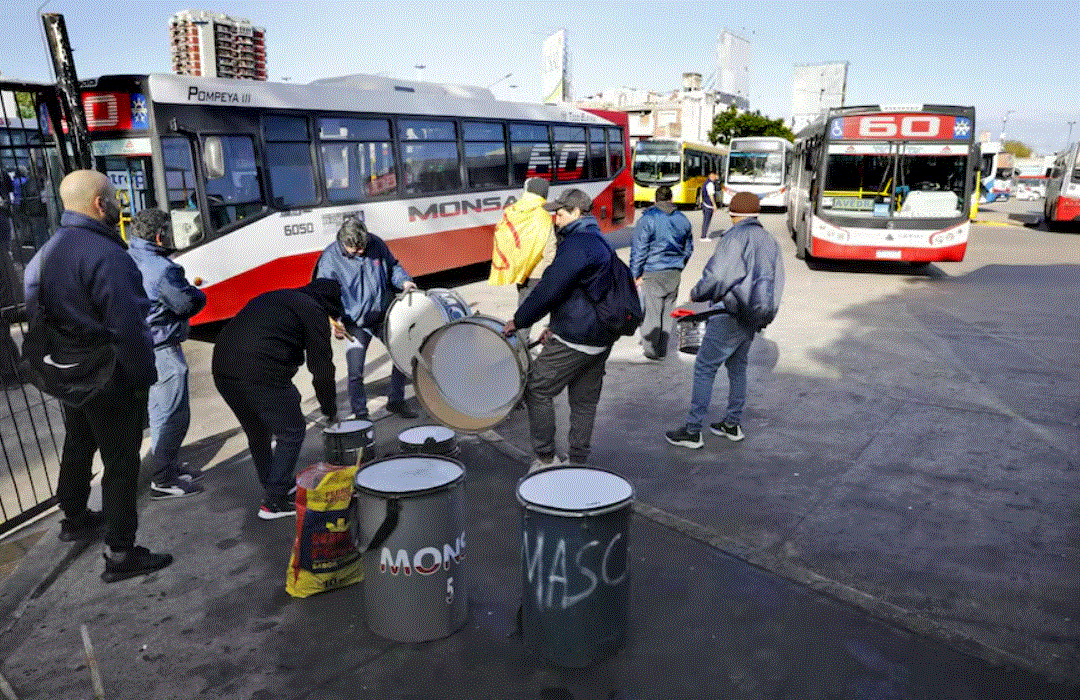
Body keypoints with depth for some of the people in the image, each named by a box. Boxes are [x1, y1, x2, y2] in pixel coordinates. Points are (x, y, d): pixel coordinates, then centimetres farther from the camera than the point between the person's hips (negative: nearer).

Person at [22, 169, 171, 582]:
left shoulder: (47, 251, 6)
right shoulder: (106, 255, -25)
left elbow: (34, 313, 13)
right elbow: (128, 328, -27)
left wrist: (57, 362, 19)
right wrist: (143, 378, -16)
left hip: (69, 374, 9)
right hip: (110, 380, -9)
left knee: (77, 448, 26)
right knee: (120, 463, 0)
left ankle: (74, 519, 46)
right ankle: (121, 555, 7)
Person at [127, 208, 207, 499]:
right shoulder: (162, 269, -21)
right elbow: (190, 304, -16)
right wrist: (198, 293, 6)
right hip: (161, 350, -10)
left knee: (161, 412, 20)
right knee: (172, 415, -2)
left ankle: (169, 467, 32)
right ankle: (164, 481, 5)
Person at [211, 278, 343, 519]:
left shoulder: (273, 298, 29)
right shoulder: (313, 311, 4)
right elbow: (322, 368, 1)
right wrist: (330, 410, 13)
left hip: (221, 369, 9)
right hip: (262, 373, -8)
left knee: (258, 431, 24)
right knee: (291, 432, 7)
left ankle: (275, 484, 40)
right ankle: (274, 500, 10)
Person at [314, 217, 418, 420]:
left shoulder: (375, 243, -6)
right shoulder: (330, 259, -16)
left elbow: (393, 266, 11)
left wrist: (404, 281, -10)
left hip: (385, 316, 4)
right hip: (356, 323, -4)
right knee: (355, 372, -8)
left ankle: (396, 401, 29)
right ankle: (360, 413, 14)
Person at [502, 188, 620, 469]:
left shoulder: (577, 244, -15)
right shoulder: (600, 243, 17)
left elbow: (550, 289, -18)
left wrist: (518, 320, -7)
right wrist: (557, 327, 19)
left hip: (574, 340, -10)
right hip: (601, 338, 10)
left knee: (537, 390, 1)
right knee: (585, 401, 14)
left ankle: (546, 458, 7)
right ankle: (578, 462, 22)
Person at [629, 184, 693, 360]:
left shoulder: (647, 219, -9)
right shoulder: (682, 219, 6)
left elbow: (638, 248, -9)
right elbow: (689, 248, 17)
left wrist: (636, 273, -1)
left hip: (652, 273, -4)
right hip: (674, 273, 5)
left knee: (651, 310, 3)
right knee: (668, 310, 13)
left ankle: (650, 349, 7)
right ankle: (662, 349, 19)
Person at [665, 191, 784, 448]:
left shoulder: (736, 236, -13)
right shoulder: (770, 241, 13)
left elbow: (717, 276, -22)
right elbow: (776, 284, 15)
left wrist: (695, 294, -5)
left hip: (730, 316, -8)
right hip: (752, 318, 9)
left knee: (704, 368, -3)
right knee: (737, 367, 19)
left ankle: (692, 431, 0)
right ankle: (732, 424, 29)